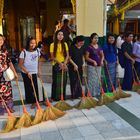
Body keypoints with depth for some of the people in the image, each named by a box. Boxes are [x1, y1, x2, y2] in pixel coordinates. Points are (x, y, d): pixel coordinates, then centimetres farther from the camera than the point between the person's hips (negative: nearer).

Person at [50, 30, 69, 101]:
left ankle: (63, 96, 18)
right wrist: (60, 63, -15)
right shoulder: (53, 45, -4)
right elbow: (52, 57, -7)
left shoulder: (65, 44, 6)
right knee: (56, 81, 1)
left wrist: (64, 63, -11)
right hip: (56, 65, -3)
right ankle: (55, 97, 12)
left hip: (64, 65, 3)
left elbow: (67, 55, 3)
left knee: (63, 81, 6)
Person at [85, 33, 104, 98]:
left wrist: (102, 60, -6)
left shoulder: (99, 47, 10)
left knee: (98, 80, 13)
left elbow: (102, 55, 14)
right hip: (91, 66, -7)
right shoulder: (89, 47, -9)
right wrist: (93, 61, -21)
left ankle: (97, 93, 25)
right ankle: (91, 94, 6)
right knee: (92, 80, -3)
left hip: (99, 66, 7)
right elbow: (86, 57, -10)